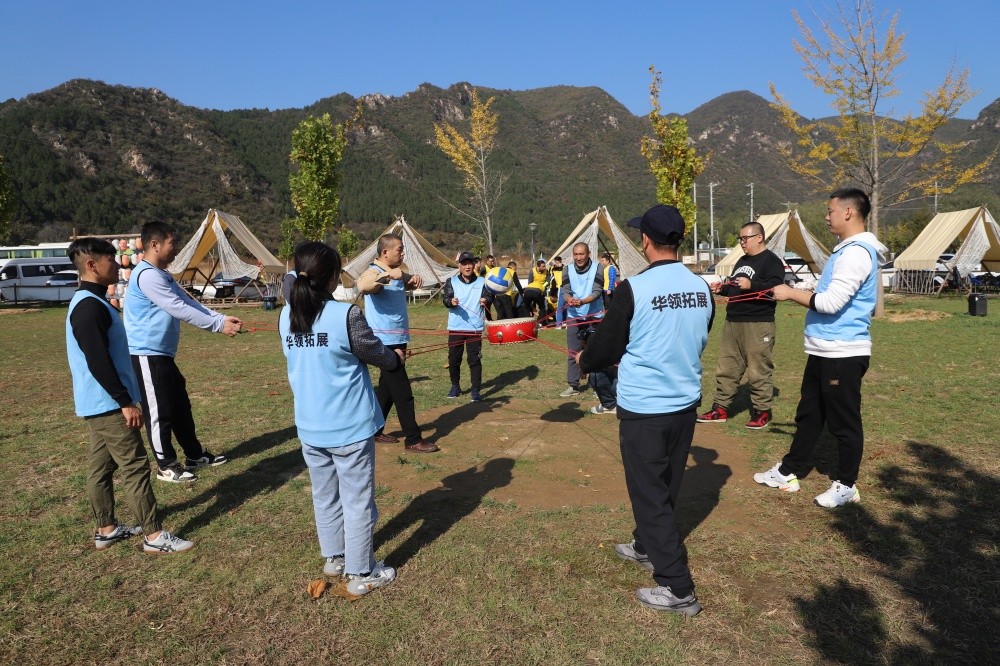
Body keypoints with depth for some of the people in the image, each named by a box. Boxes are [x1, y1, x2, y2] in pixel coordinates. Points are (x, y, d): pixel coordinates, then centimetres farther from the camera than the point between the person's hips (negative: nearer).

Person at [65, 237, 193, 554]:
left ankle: (106, 529, 27)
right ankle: (154, 535, 2)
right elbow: (98, 362, -24)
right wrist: (126, 402, -21)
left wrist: (123, 399, 22)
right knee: (135, 467, -5)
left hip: (100, 404, 10)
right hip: (108, 404, -10)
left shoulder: (90, 302, 13)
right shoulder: (89, 306, -20)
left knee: (101, 467, 16)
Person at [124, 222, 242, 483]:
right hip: (147, 355, -10)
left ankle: (195, 454, 29)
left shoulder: (162, 275, 15)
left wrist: (222, 318, 0)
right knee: (159, 412, 0)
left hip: (162, 354, 11)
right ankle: (166, 466, 12)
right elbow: (180, 309, -24)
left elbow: (189, 302, 11)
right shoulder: (147, 275, -20)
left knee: (180, 405, 17)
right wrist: (218, 326, -20)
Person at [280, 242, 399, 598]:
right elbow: (376, 353, -7)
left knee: (324, 495, 21)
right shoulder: (346, 315, -19)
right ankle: (359, 575, 18)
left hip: (309, 426, 6)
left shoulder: (286, 316, -1)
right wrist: (396, 358, 16)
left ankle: (334, 557, 38)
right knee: (357, 501, 7)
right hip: (349, 425, -6)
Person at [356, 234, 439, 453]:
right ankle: (413, 440, 3)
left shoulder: (396, 273, 12)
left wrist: (415, 279, 1)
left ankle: (374, 431, 29)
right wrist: (388, 275, -44)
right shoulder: (374, 272, -17)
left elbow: (410, 284, 24)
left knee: (387, 387, 17)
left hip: (397, 339, 10)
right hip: (386, 341, -10)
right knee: (403, 392, -5)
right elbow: (362, 286, -37)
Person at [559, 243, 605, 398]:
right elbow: (565, 291, -4)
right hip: (574, 316, 2)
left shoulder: (597, 269, -8)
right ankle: (573, 385, 9)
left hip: (594, 316, -2)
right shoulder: (568, 270, 1)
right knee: (573, 352, 2)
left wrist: (582, 301, -34)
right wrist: (569, 299, -28)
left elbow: (597, 292, -15)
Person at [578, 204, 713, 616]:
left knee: (650, 494, 5)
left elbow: (606, 345, -9)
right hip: (685, 403, 7)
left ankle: (678, 589, 11)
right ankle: (646, 547, 44)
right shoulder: (702, 289, 0)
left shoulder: (633, 289, -18)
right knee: (665, 486, 22)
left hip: (643, 408, -6)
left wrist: (585, 361, 12)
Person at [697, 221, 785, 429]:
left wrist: (751, 285, -29)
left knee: (758, 370, -2)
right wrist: (722, 288, 10)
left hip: (757, 324, -9)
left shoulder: (771, 261, -7)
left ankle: (762, 411, 10)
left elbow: (775, 288, -21)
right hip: (732, 322, 9)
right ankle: (720, 408, 18)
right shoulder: (743, 260, 20)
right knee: (726, 367, 10)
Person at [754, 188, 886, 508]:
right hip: (823, 351, 10)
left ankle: (846, 485, 19)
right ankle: (789, 472, 27)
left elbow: (831, 302, -25)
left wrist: (791, 293, -13)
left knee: (844, 422, 4)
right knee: (808, 414, 16)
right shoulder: (846, 250, 14)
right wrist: (798, 292, 8)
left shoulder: (858, 252, -18)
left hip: (843, 353, -10)